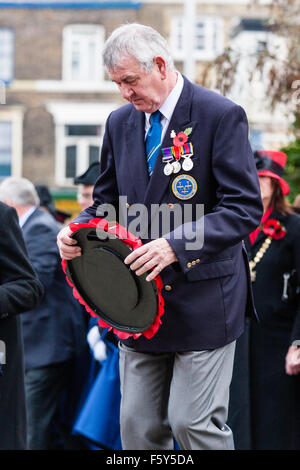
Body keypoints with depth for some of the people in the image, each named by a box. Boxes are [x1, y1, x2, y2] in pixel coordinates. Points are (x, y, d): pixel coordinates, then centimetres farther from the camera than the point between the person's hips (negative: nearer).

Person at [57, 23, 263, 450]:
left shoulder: (221, 116, -9)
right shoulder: (120, 123, 11)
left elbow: (244, 208, -14)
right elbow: (107, 201, 20)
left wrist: (176, 245, -26)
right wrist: (78, 229, -3)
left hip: (203, 299, -6)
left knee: (194, 423, -8)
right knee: (138, 427, 6)